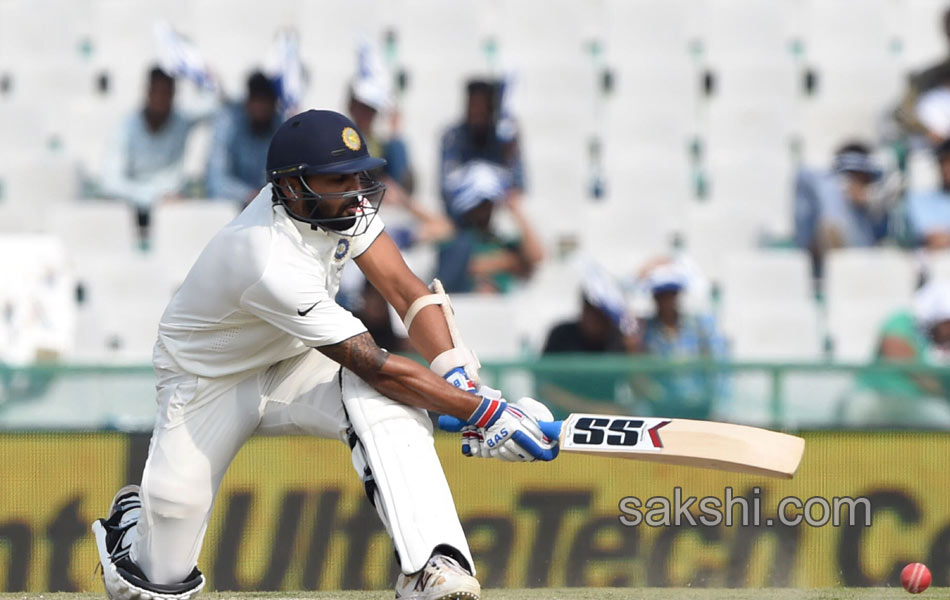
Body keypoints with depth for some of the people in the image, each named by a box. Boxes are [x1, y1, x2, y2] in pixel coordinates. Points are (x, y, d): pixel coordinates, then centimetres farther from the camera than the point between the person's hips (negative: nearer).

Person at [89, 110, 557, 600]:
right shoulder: (271, 265, -38)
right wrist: (483, 412, -38)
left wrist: (459, 377, -30)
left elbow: (404, 290, -15)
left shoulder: (341, 199, -16)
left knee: (385, 405, -29)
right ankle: (134, 519, 31)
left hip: (293, 364, 6)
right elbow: (376, 368, -37)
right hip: (208, 384, -6)